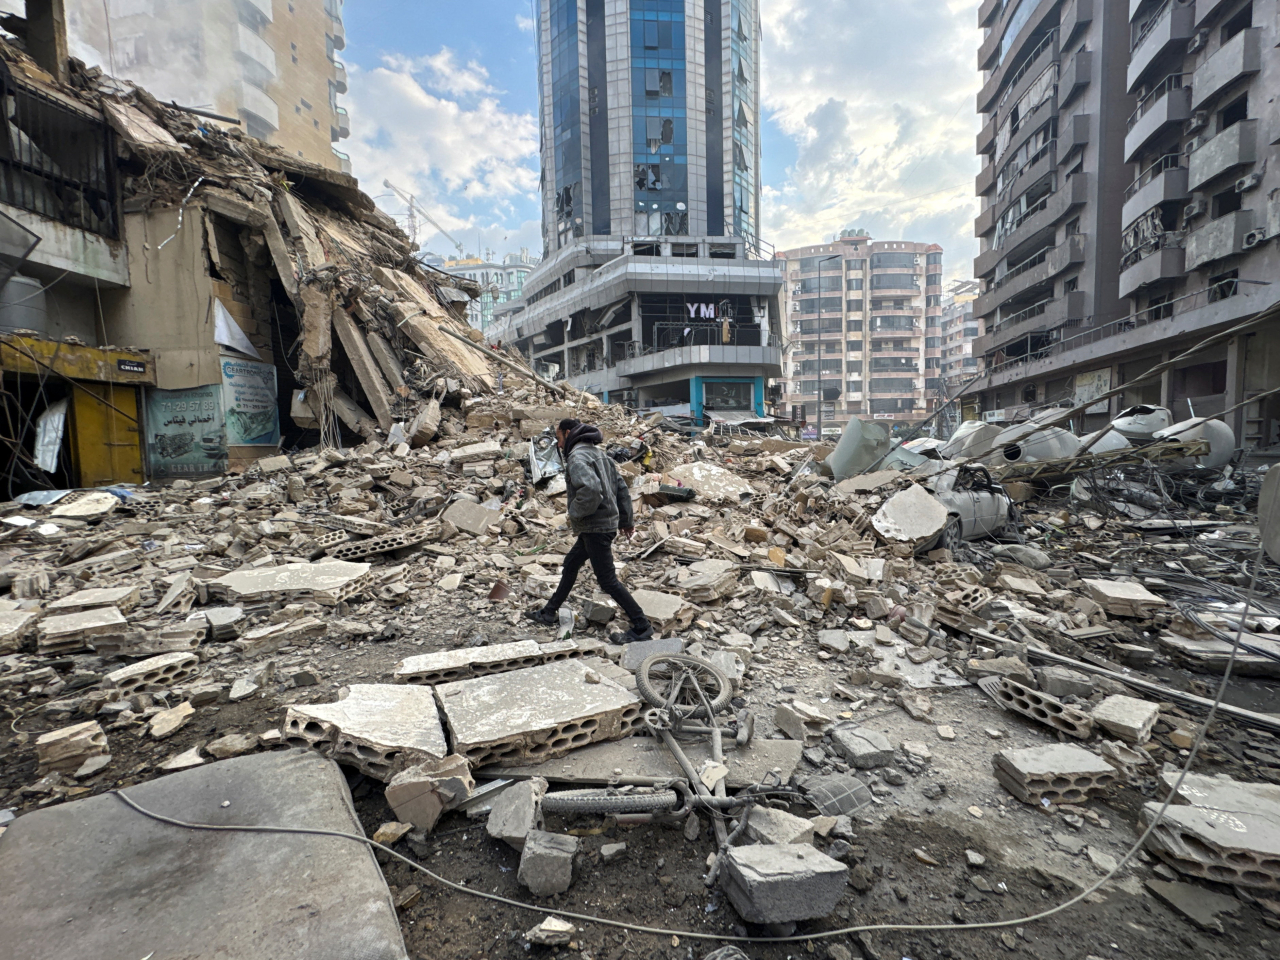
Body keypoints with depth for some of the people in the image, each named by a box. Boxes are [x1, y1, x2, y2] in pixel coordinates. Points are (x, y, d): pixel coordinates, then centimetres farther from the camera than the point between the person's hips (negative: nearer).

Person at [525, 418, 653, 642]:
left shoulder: (577, 457, -16)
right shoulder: (598, 453, 15)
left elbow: (590, 489, -33)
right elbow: (621, 487, 15)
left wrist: (575, 513, -17)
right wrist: (626, 520, 18)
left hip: (596, 527, -11)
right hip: (607, 522, 11)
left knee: (608, 580, -4)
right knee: (570, 565, 21)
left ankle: (641, 627, 4)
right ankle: (549, 613, 35)